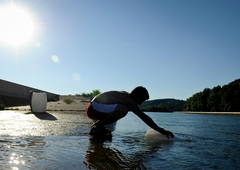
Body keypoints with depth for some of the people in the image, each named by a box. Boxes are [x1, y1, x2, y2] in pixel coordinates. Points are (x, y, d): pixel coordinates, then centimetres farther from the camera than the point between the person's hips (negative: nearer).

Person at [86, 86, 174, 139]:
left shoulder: (125, 95, 15)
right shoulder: (129, 100, -14)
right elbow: (144, 117, -12)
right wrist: (160, 130, -7)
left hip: (93, 108, 11)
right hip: (93, 108, -11)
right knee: (123, 110, -28)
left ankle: (97, 126, 14)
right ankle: (97, 127, -13)